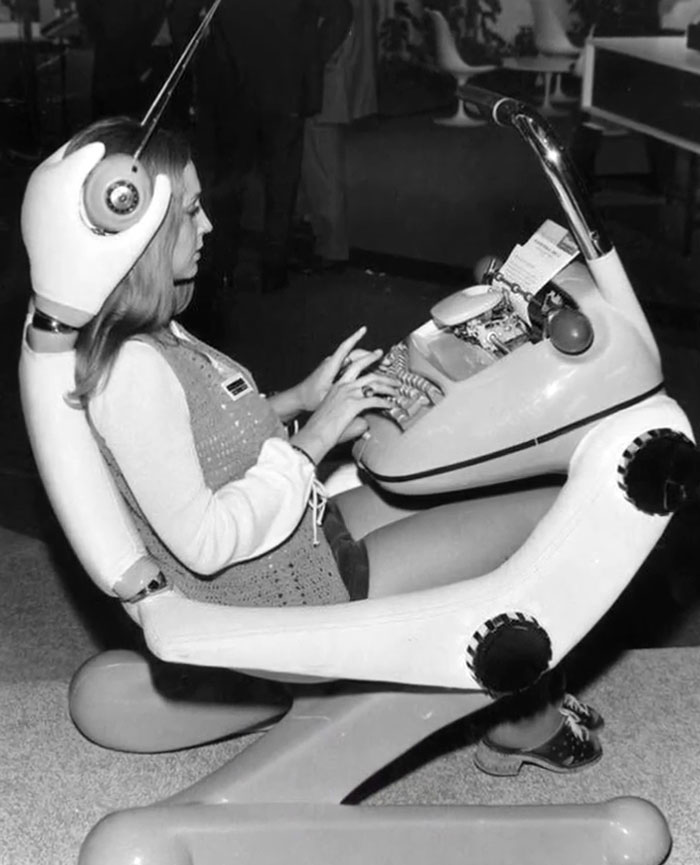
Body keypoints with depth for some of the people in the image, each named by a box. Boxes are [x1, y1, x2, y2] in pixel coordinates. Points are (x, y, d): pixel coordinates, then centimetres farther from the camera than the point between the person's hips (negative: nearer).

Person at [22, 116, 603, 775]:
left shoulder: (145, 336, 3)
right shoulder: (131, 370, -27)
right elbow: (203, 543, -28)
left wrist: (299, 398, 3)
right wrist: (312, 439, -21)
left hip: (309, 536, 10)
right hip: (293, 590, -10)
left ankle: (533, 698, 26)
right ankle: (524, 723, 17)